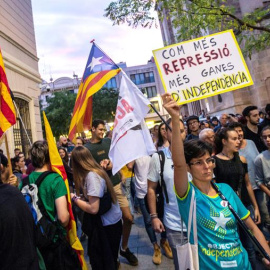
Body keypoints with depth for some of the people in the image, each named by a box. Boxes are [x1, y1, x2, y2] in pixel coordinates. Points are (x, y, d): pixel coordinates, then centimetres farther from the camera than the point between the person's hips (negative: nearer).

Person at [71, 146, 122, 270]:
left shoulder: (91, 176, -25)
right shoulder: (96, 171, 2)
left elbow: (93, 209, -27)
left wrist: (74, 198, -15)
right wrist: (80, 198, 0)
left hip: (107, 224, -8)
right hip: (111, 221, 8)